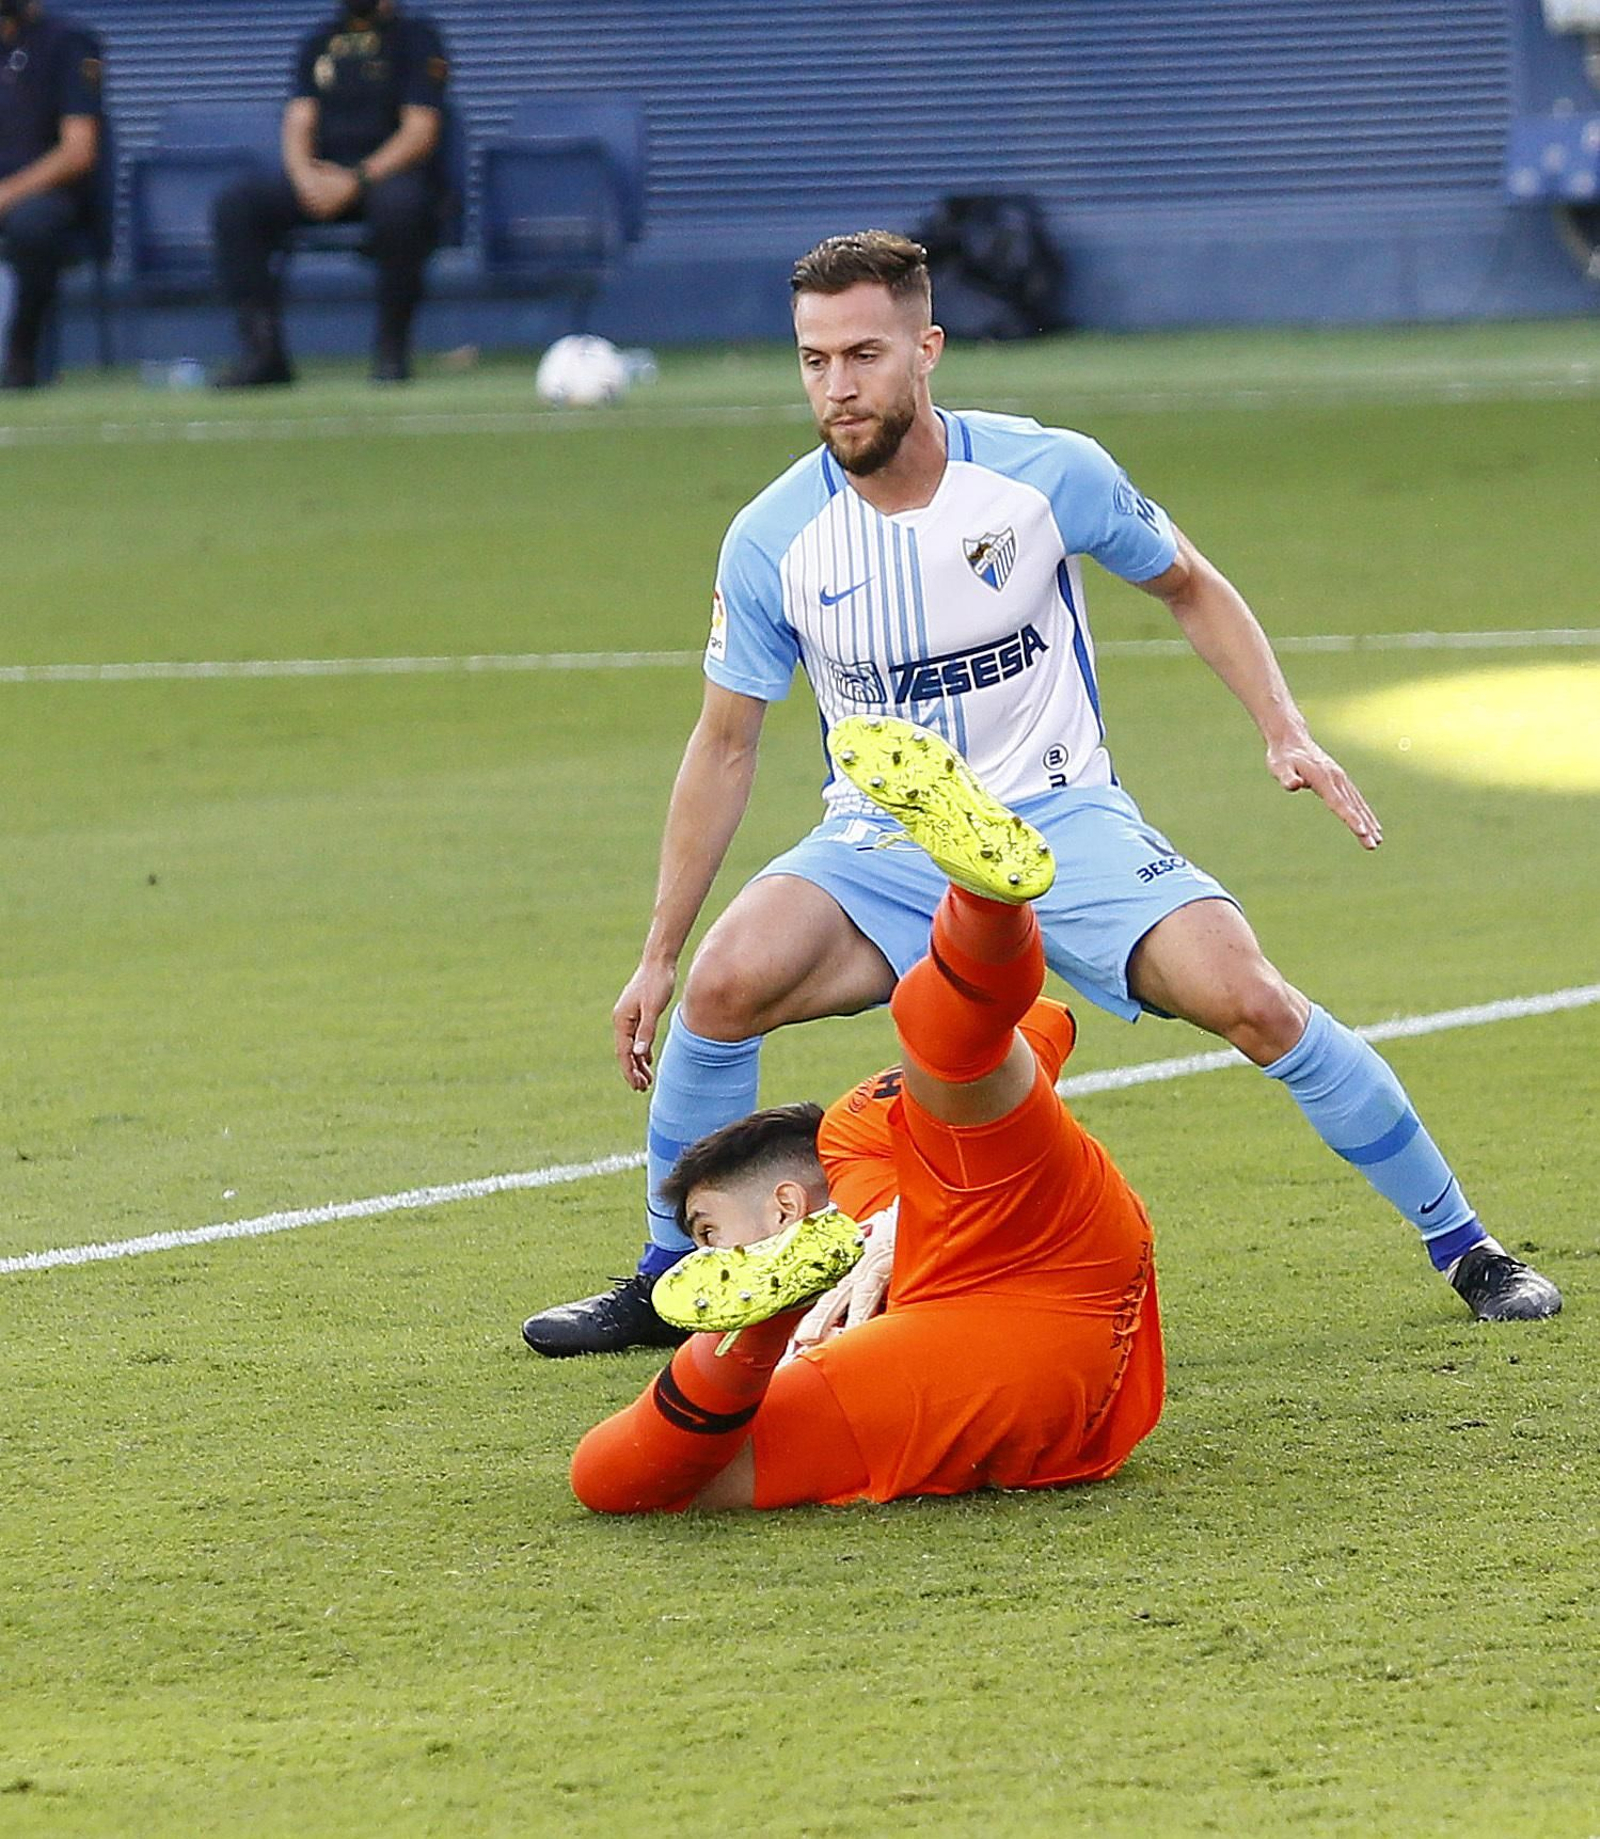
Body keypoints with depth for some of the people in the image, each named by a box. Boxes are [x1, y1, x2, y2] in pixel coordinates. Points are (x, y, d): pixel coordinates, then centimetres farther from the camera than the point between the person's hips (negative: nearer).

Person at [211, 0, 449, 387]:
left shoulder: (415, 37, 3)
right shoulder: (318, 44, 18)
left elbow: (421, 133, -8)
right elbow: (299, 122, 8)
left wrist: (357, 180, -21)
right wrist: (305, 177, -15)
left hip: (390, 173, -5)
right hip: (321, 177, 5)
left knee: (399, 203, -40)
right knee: (235, 203, -20)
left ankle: (392, 351, -27)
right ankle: (263, 352, -24)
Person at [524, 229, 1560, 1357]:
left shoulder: (1049, 472, -12)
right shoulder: (772, 541, -9)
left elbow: (1190, 587, 7)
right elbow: (725, 746, 3)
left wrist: (1287, 735, -7)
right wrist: (658, 958, 3)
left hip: (1062, 821, -1)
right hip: (883, 849, 1)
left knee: (1248, 999, -22)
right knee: (724, 983, -26)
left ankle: (1467, 1250, -4)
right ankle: (669, 1284, -5)